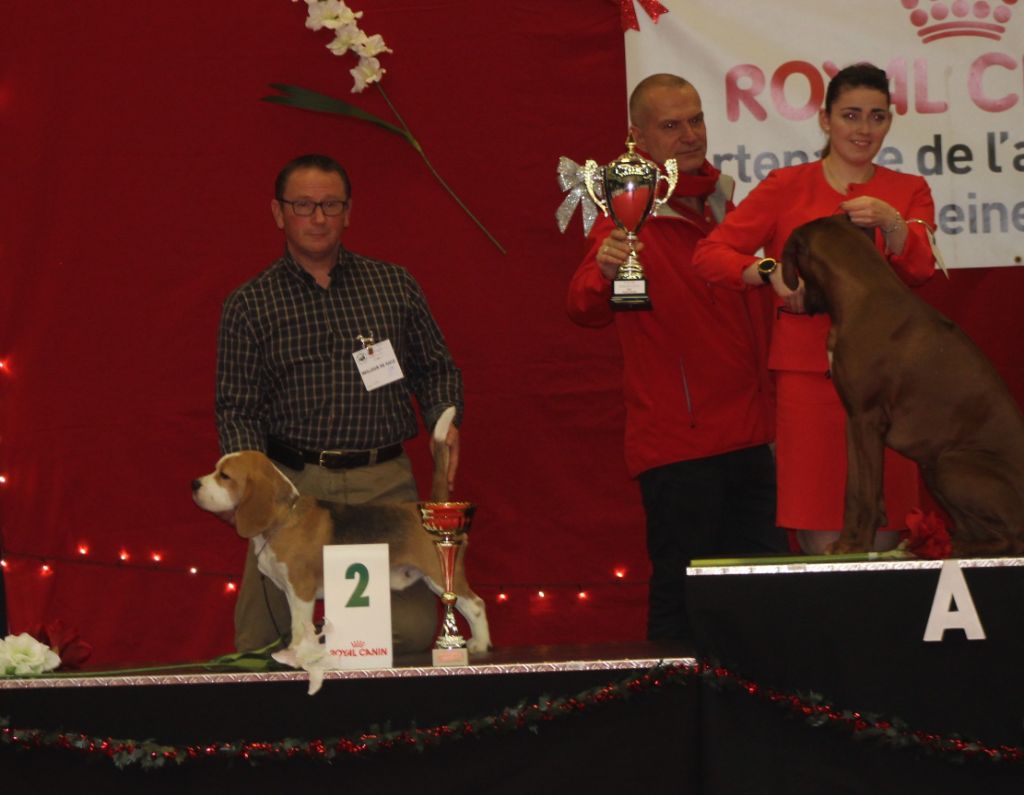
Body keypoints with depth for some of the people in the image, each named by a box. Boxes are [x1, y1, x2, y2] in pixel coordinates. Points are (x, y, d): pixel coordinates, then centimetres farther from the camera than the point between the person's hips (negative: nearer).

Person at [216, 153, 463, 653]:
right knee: (262, 640, -5)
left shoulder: (395, 287, 13)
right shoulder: (249, 305, 7)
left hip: (385, 485, 1)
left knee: (412, 631, -11)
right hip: (291, 487, -1)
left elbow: (435, 369, 19)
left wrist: (445, 421, -1)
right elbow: (237, 409, 3)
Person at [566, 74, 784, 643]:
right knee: (684, 596, -5)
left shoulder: (725, 207, 14)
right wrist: (603, 272, -45)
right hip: (678, 447, -7)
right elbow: (586, 311, -25)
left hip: (748, 440, 7)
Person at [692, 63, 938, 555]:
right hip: (808, 377, -2)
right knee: (823, 547, -7)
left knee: (882, 549, 0)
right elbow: (709, 255, 0)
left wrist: (890, 223, -21)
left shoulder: (908, 192, 14)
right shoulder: (787, 187, 8)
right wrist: (770, 272, -17)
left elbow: (919, 270, -3)